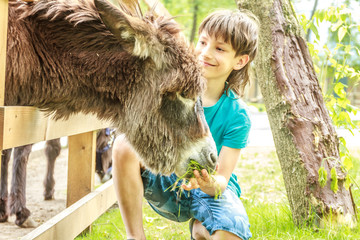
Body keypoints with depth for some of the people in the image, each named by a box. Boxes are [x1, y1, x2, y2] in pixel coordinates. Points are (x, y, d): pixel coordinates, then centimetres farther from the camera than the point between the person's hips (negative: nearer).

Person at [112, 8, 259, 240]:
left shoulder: (236, 116, -13)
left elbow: (222, 180, -14)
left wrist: (210, 184, -38)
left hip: (209, 190, -1)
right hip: (165, 181, 1)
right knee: (125, 145, -26)